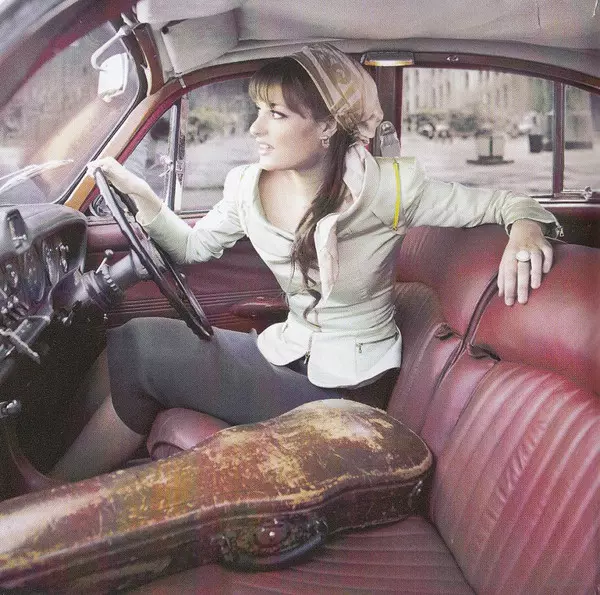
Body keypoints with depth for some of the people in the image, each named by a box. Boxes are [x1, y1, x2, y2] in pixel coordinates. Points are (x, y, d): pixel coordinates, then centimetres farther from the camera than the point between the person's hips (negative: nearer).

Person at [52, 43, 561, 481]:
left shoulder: (386, 185, -17)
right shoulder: (248, 187, -1)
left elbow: (502, 202, -9)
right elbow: (193, 247, 14)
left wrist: (525, 228, -32)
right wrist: (140, 195, 0)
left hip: (348, 385, -6)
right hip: (290, 353, 6)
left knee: (141, 348, -16)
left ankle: (55, 491, 5)